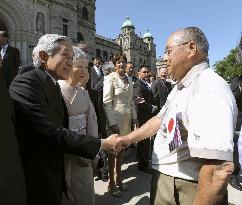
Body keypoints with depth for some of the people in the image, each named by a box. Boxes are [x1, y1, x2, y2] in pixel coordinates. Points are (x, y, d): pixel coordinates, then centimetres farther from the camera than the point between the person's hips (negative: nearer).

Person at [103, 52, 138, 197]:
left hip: (127, 119, 6)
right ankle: (112, 182, 22)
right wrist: (112, 123, -18)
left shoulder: (129, 79, 11)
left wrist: (134, 117, 8)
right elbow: (107, 102, -14)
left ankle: (119, 178, 33)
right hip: (115, 119, -6)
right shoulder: (110, 79, -9)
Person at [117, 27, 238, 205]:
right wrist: (127, 139, 11)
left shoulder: (207, 90, -26)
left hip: (185, 190, -8)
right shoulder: (182, 87, 7)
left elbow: (221, 168, -33)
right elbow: (161, 119, 13)